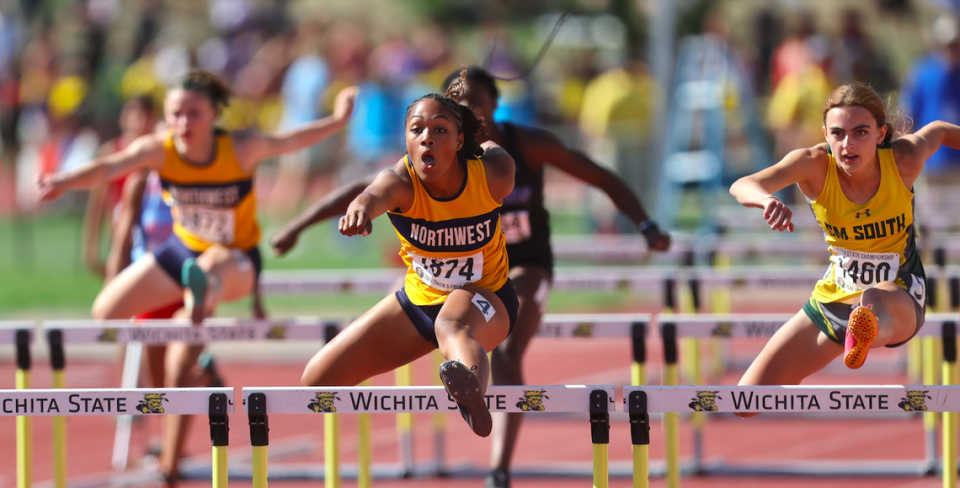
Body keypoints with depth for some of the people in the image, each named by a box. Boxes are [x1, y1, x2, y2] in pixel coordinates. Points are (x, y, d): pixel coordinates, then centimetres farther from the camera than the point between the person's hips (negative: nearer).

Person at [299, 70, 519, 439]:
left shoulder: (492, 174, -24)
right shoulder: (402, 182, -26)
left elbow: (490, 148, 5)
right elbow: (378, 192, -55)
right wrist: (362, 207, -75)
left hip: (485, 297, -4)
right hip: (418, 299, 4)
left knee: (452, 324, -44)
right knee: (316, 382, 3)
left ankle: (473, 394, -81)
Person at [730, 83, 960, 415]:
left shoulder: (905, 159, -19)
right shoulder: (815, 165, -20)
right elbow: (742, 186, -36)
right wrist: (766, 199, -59)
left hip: (901, 302, -3)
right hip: (833, 298, 3)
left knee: (875, 300, -43)